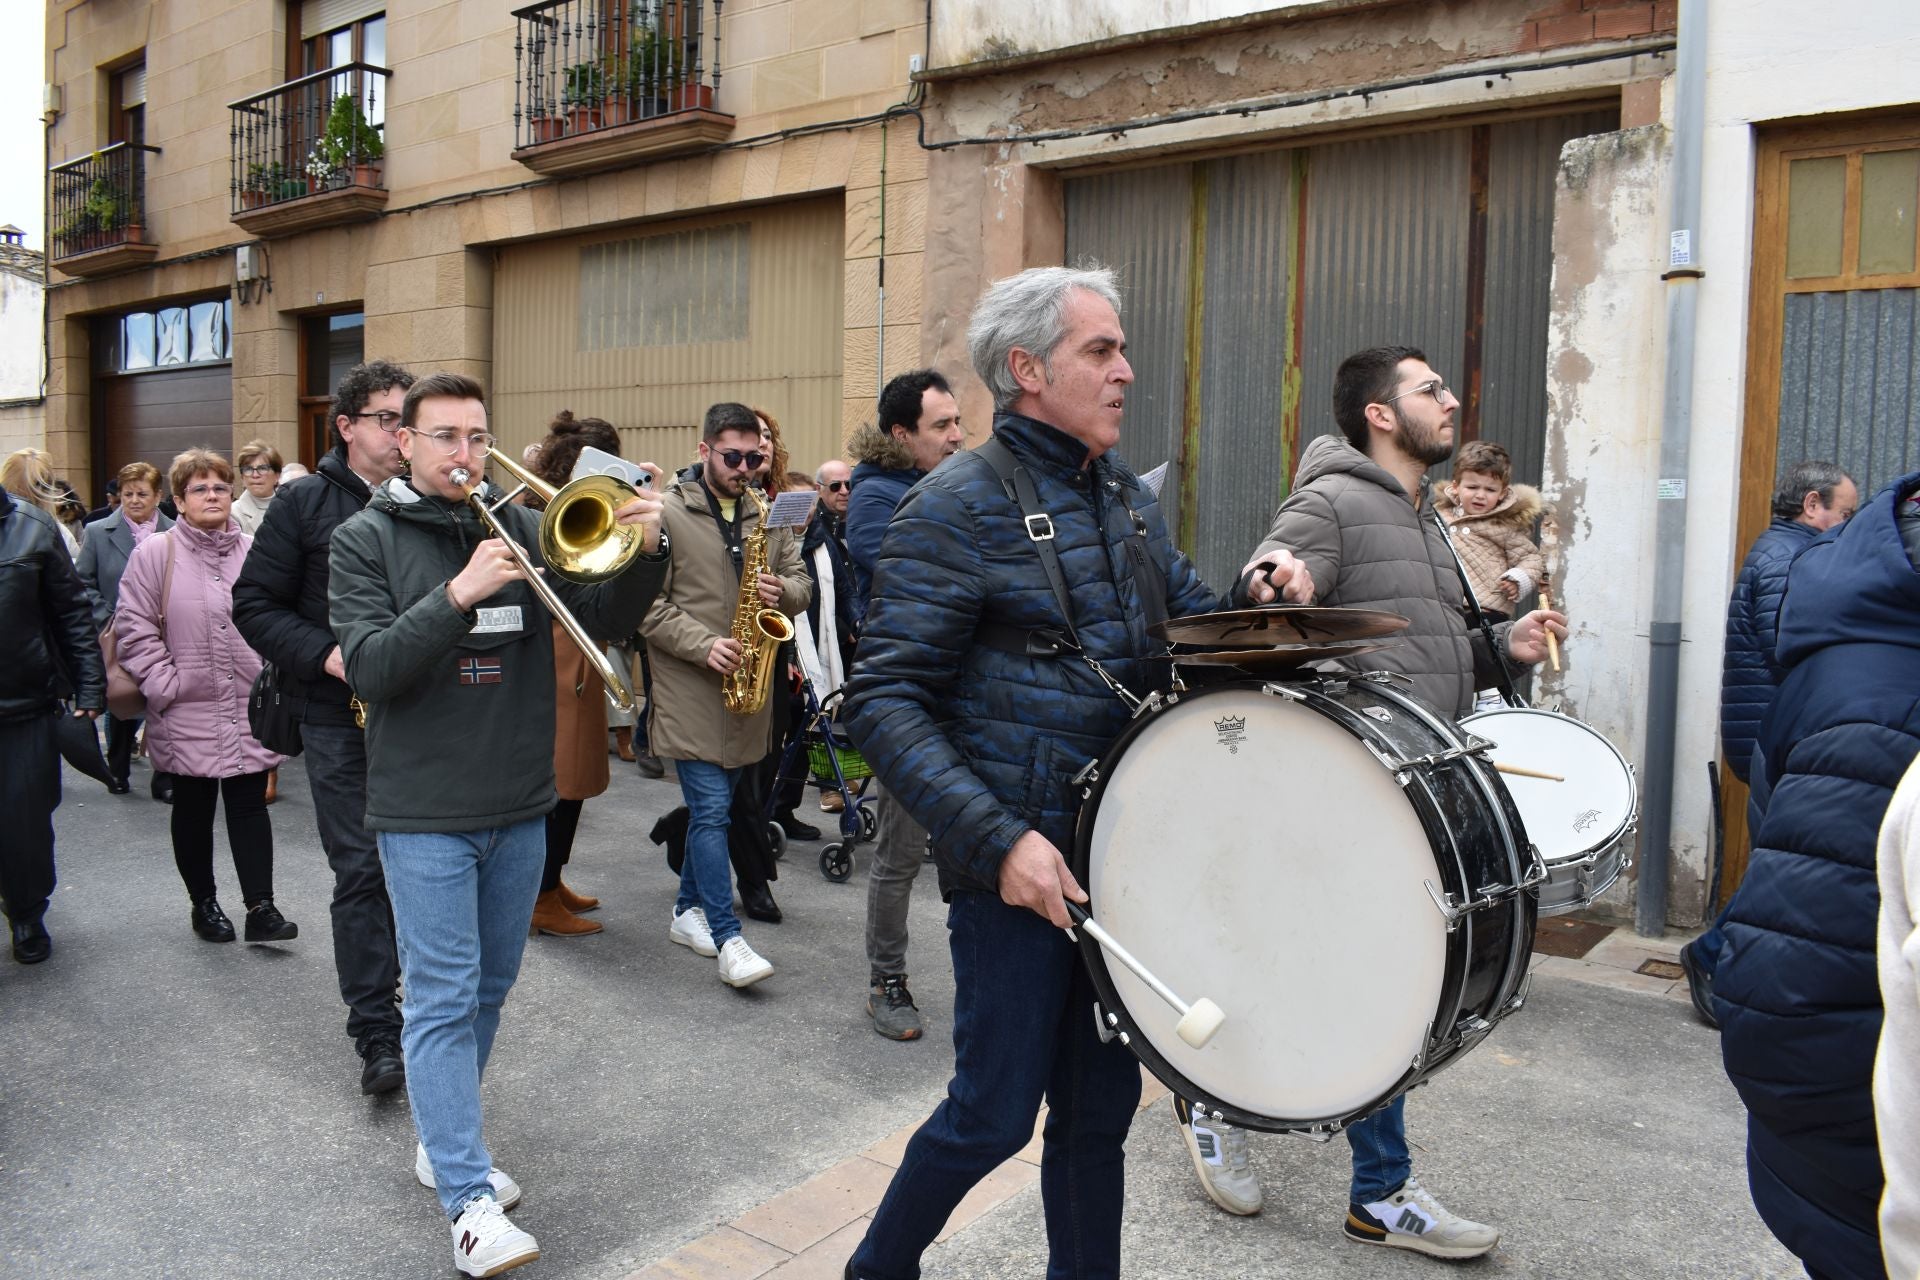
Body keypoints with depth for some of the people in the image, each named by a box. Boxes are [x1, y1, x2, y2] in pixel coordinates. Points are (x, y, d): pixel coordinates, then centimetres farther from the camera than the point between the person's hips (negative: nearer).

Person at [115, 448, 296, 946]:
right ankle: (203, 902, 24)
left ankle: (260, 906, 2)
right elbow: (133, 626, -4)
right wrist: (164, 683, -9)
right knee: (194, 808, 11)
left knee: (250, 804, 1)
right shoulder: (156, 553, -3)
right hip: (188, 712, -1)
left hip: (250, 709, 2)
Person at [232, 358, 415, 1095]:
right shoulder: (305, 503, 0)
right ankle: (376, 1034, 4)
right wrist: (328, 656, -14)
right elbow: (254, 604, -1)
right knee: (361, 870, -2)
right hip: (339, 715, -2)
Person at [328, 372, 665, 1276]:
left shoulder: (521, 528, 5)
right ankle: (470, 1201, 0)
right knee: (444, 998, -4)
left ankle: (441, 1141, 35)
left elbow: (603, 617, 0)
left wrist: (643, 554, -19)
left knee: (489, 988, 16)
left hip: (519, 804, 5)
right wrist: (459, 592, -27)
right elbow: (371, 668, -15)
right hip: (423, 810, -4)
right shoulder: (366, 540, -3)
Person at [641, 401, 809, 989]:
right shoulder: (667, 513, -6)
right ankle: (728, 939, -4)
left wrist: (781, 589, -10)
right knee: (711, 809, -8)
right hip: (690, 688, -5)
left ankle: (688, 909, 31)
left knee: (712, 806, 16)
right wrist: (704, 644, -20)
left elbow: (800, 583, 13)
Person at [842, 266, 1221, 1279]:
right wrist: (997, 839, -24)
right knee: (997, 1112, 5)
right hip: (1016, 861, -6)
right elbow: (884, 701, -17)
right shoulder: (959, 504, -13)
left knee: (1102, 1100, 16)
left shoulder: (1128, 496, 10)